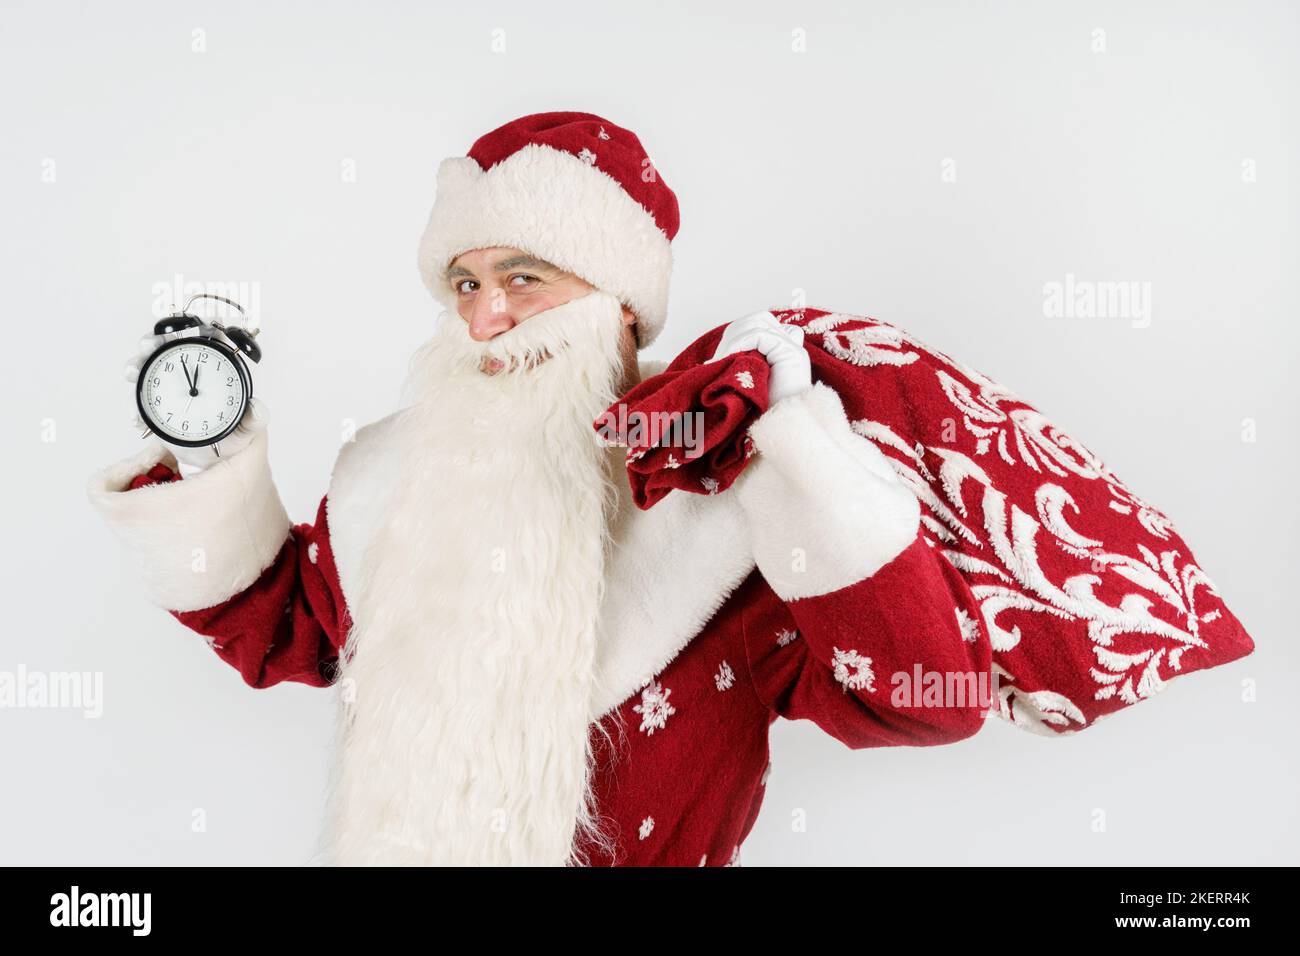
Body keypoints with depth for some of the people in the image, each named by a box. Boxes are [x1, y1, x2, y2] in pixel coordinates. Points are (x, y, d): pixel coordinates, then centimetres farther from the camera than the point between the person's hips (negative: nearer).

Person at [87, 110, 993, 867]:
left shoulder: (724, 497, -14)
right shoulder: (398, 477, 0)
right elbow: (284, 629, 15)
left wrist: (802, 451, -25)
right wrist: (207, 472, 4)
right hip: (384, 846, 4)